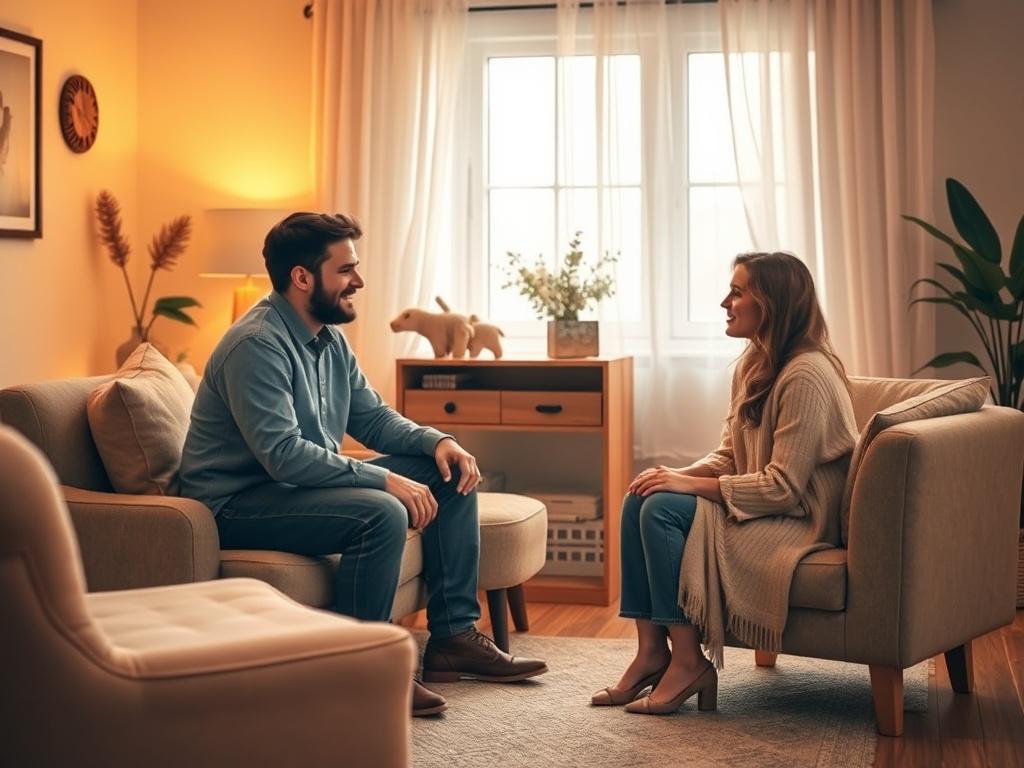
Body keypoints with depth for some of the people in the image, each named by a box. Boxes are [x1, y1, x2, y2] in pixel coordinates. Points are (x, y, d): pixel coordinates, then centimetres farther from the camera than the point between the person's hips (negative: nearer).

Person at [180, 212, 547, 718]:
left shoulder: (329, 340, 8)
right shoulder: (257, 344, -22)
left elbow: (373, 417, 14)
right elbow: (283, 454, -31)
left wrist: (438, 442, -5)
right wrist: (385, 479, -31)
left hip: (303, 485, 10)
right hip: (240, 504, -10)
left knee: (451, 476, 4)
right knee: (382, 513, -34)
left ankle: (454, 636, 6)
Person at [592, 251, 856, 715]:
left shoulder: (806, 375, -20)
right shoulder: (752, 364, 10)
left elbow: (783, 486, -23)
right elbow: (728, 455, 13)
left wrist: (691, 485, -21)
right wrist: (679, 474, -7)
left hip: (800, 520, -9)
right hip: (759, 505, 9)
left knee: (663, 509, -24)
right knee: (638, 501, -9)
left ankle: (688, 661, -17)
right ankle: (651, 651, -10)